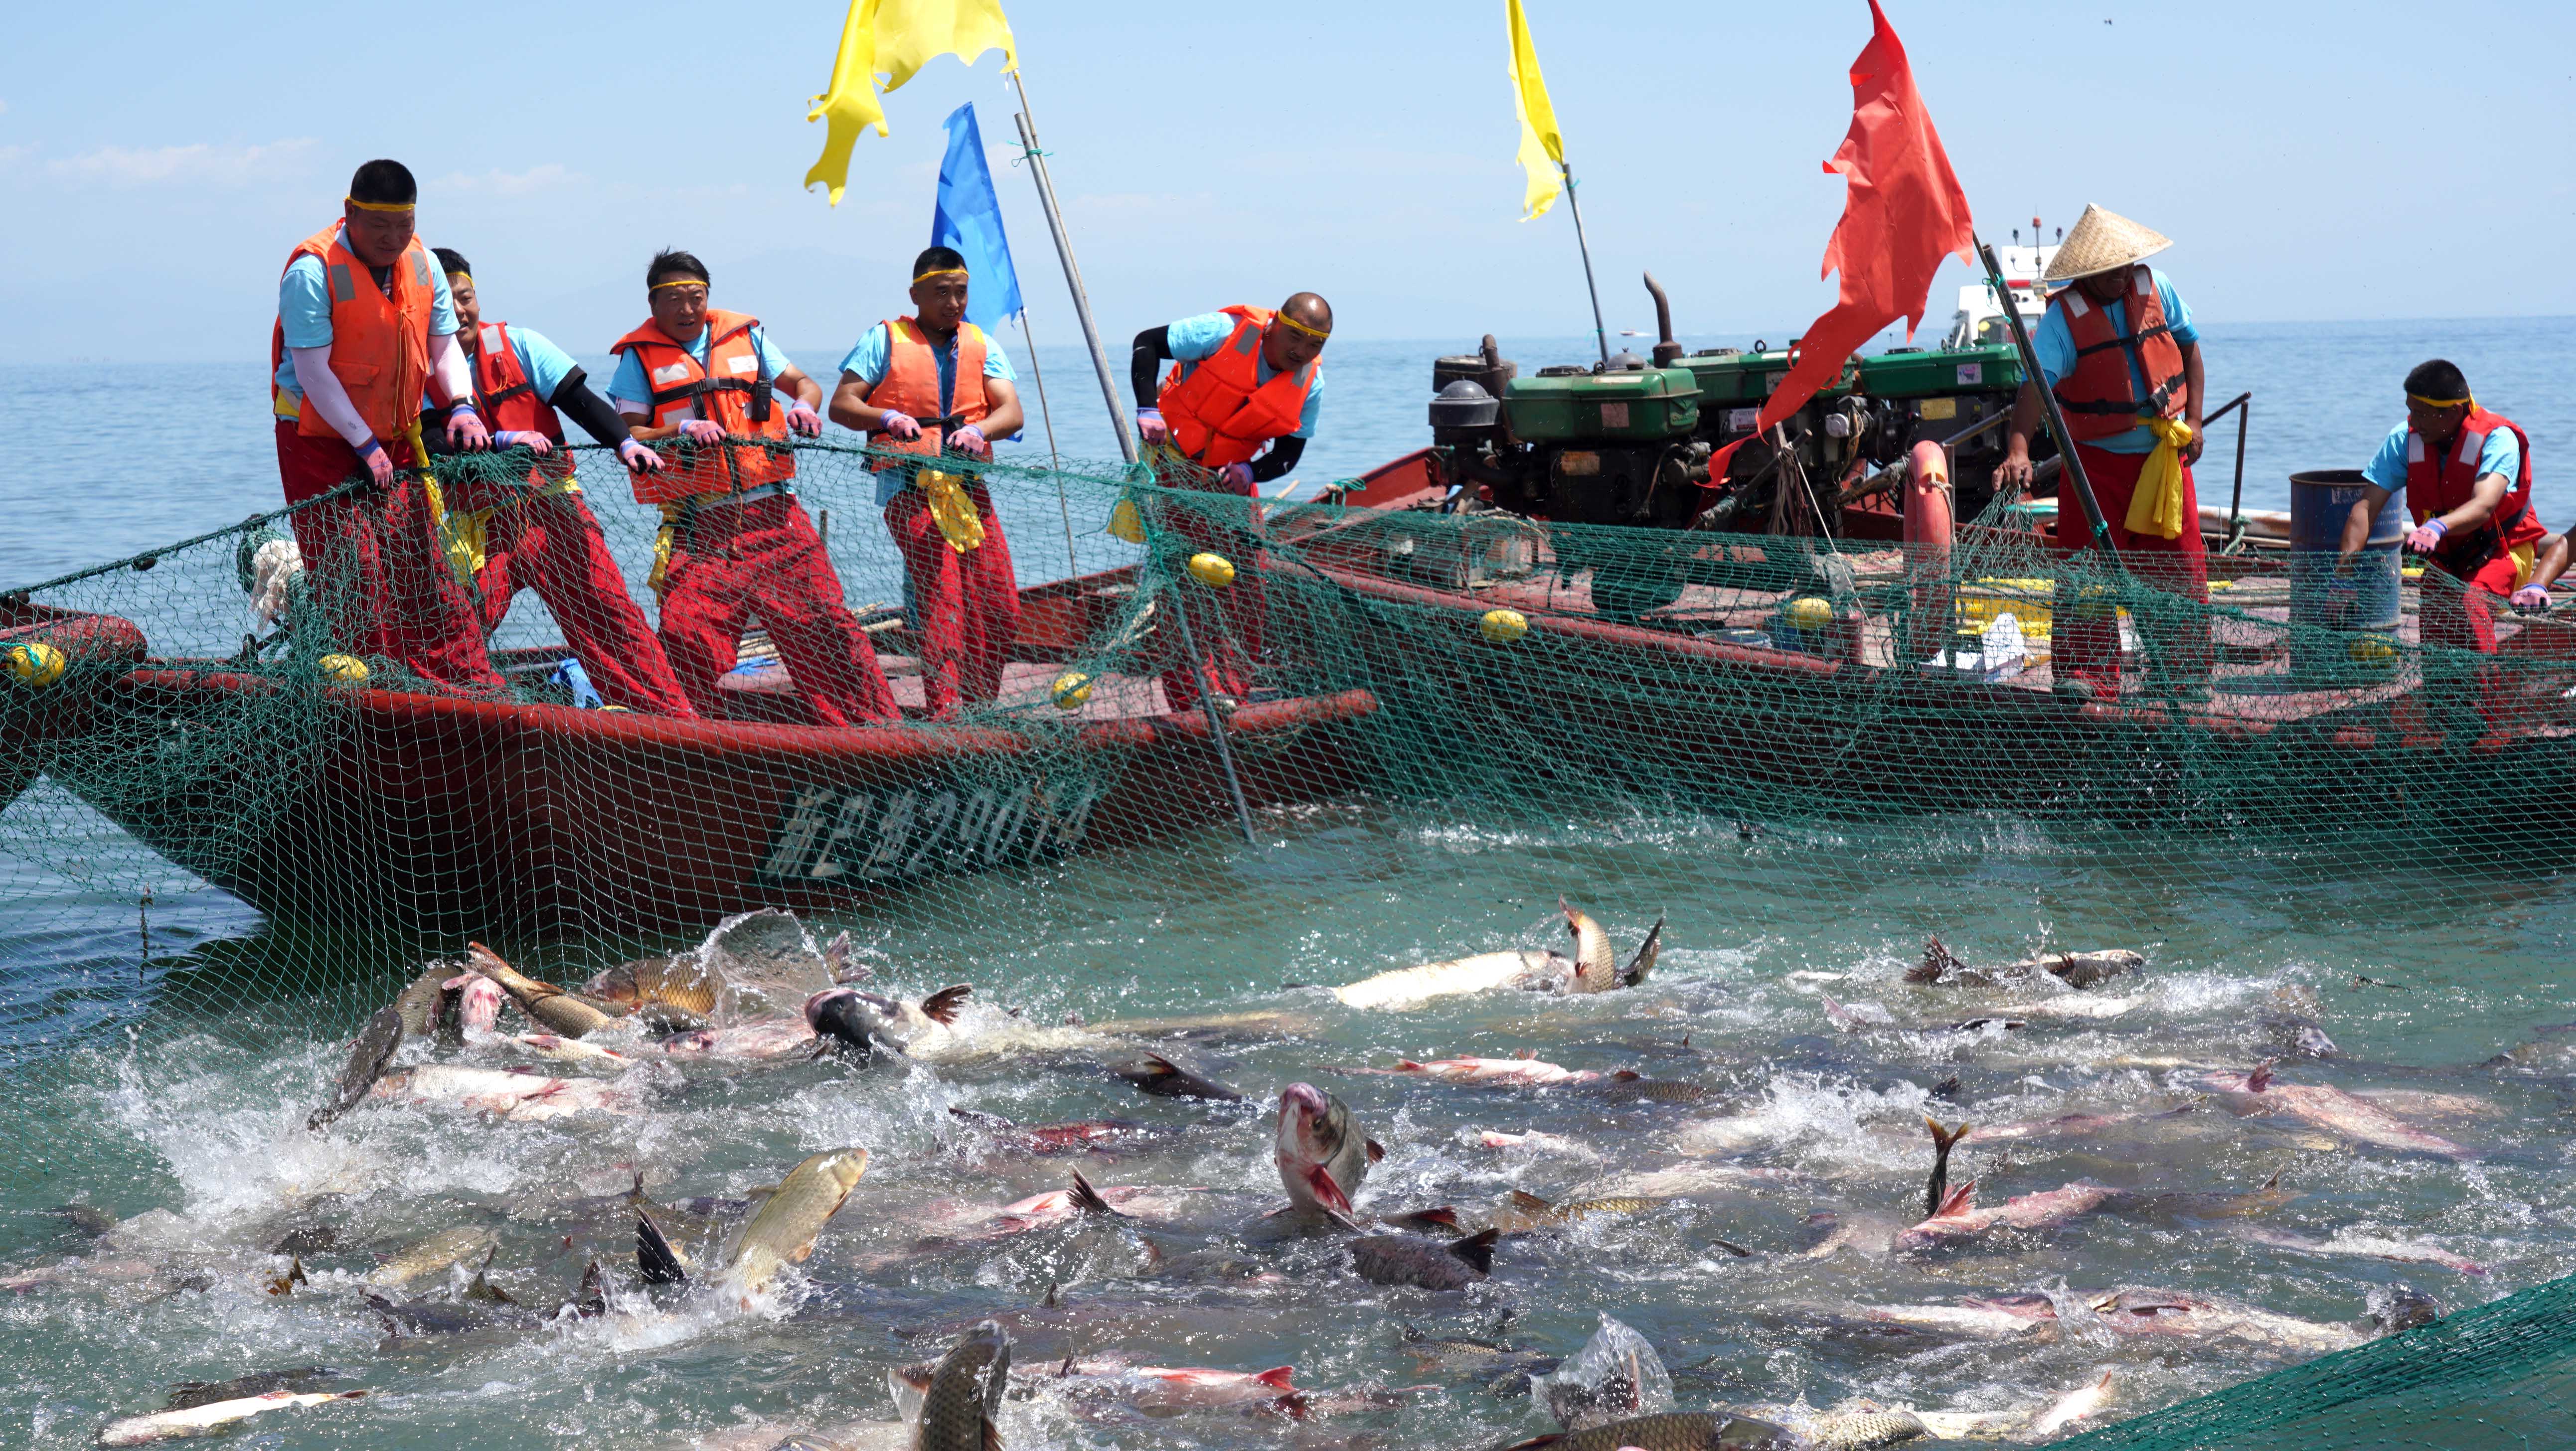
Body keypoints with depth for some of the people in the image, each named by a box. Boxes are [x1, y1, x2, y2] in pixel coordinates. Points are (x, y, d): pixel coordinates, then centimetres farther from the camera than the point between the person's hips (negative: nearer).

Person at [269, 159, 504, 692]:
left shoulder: (421, 264, 2)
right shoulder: (313, 270, -19)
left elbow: (444, 344, 9)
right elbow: (313, 372, -19)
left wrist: (461, 405, -10)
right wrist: (365, 446, -20)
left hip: (395, 441, 6)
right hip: (321, 442, -6)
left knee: (424, 564, 6)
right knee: (351, 568, -10)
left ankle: (467, 679, 9)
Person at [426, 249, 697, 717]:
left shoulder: (516, 345, 5)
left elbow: (580, 400, 0)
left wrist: (625, 443, -16)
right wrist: (504, 440, -27)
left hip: (554, 508, 1)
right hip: (484, 522, -1)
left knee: (608, 612, -3)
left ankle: (677, 718, -1)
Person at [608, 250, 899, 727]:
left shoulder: (744, 336, 15)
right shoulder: (640, 357, 8)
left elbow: (804, 383, 17)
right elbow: (627, 435, -1)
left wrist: (804, 405, -7)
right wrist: (682, 431, -19)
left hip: (771, 513, 2)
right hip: (699, 525, -2)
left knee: (824, 621, -2)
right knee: (686, 636, -14)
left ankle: (874, 726, 4)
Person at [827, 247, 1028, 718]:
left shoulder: (982, 346, 15)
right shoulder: (884, 340, 6)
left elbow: (1012, 412, 1)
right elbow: (841, 405, 1)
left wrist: (978, 430, -21)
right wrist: (887, 418, -19)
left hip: (968, 484, 4)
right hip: (909, 484, -4)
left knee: (1001, 609, -2)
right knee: (940, 595, -20)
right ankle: (946, 711, -22)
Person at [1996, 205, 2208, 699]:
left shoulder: (2155, 289, -1)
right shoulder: (2064, 317, -15)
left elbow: (2188, 345, 14)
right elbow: (2035, 384, -28)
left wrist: (2193, 419, 5)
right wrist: (2018, 450, -43)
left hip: (2165, 457, 3)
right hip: (2096, 459, -3)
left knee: (2179, 566, 7)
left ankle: (2188, 674, 19)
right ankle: (2086, 673, -1)